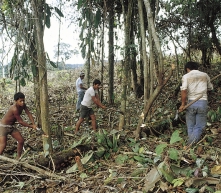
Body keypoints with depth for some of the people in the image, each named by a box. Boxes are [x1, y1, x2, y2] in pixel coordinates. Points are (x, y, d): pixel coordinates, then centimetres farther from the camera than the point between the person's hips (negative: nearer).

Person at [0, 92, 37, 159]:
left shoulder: (23, 105, -9)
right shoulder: (14, 109, -33)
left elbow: (29, 114, -8)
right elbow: (20, 122, -26)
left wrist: (34, 124, -20)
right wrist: (31, 126, -18)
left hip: (11, 126, 8)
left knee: (21, 140, 5)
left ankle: (18, 158, 20)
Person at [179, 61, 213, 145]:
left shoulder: (186, 76, 1)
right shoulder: (205, 75, 11)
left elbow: (184, 90, -13)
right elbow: (210, 88, 22)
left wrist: (183, 104, -8)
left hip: (191, 102, -1)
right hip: (203, 102, 1)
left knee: (190, 126, 12)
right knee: (199, 126, 4)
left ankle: (190, 144, 13)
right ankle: (192, 143, -14)